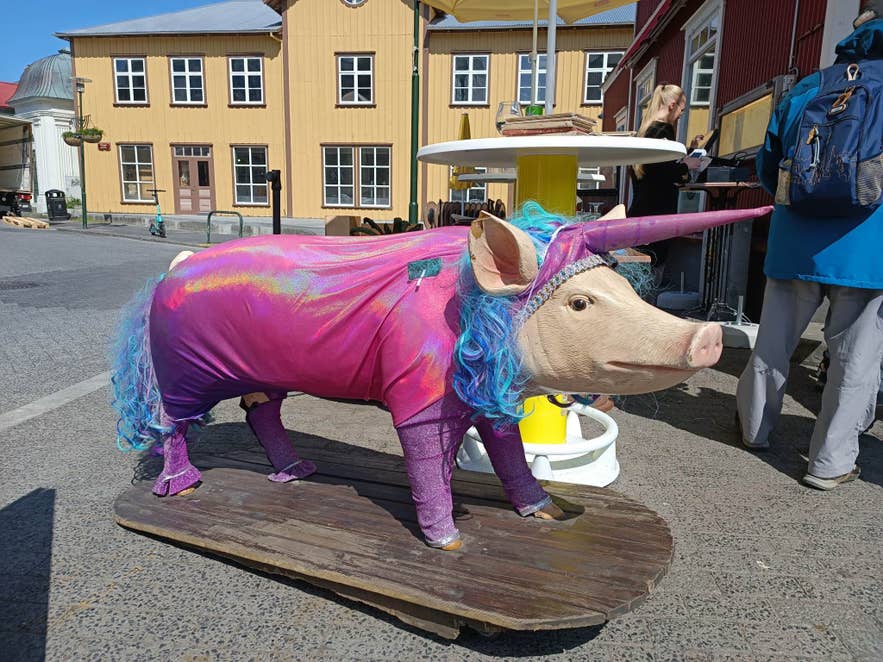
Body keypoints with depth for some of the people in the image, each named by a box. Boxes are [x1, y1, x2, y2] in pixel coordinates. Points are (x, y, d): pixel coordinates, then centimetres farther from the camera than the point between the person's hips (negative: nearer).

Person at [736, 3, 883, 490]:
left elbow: (767, 170, 14)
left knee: (773, 344, 14)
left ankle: (755, 428, 30)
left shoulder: (804, 90, 9)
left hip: (796, 244, 3)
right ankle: (830, 463, 12)